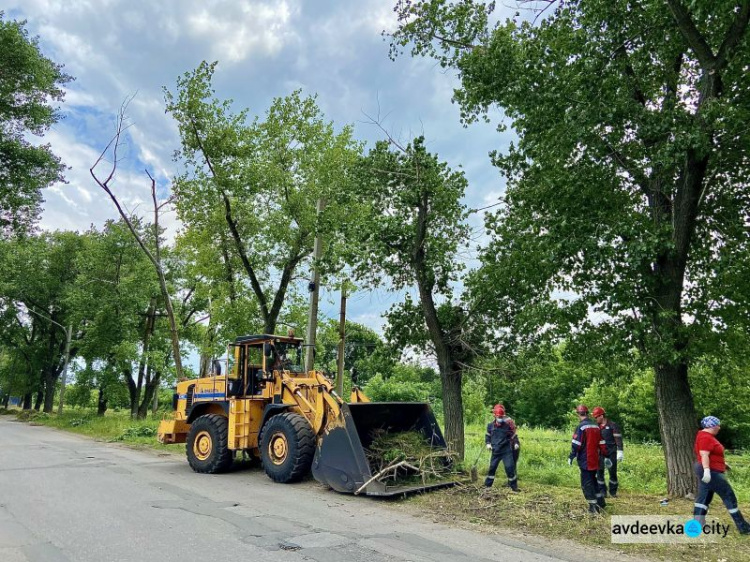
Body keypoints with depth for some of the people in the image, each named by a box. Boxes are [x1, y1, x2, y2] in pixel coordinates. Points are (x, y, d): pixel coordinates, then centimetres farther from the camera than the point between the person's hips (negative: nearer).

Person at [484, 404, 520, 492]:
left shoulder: (507, 425, -6)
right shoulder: (490, 426, 1)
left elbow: (513, 435, 2)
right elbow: (487, 435, 15)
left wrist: (516, 443, -10)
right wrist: (488, 443, 3)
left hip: (506, 451, -2)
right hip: (495, 451, 3)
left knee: (510, 468, -8)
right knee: (492, 467, 9)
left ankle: (514, 486, 6)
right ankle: (487, 485, 22)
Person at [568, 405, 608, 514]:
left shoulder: (581, 427, -15)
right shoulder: (596, 426, 7)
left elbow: (576, 444, -18)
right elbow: (601, 444, 13)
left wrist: (571, 457, -10)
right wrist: (604, 456, 21)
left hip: (585, 461, -7)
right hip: (595, 460, 7)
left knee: (587, 483, 2)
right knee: (593, 480, 22)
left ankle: (593, 507, 2)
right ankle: (601, 503, 26)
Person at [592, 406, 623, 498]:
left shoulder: (612, 425, -7)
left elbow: (618, 439, -9)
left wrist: (620, 452, -16)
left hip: (611, 452, -3)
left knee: (613, 472, 5)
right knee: (600, 471, -1)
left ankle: (613, 491, 18)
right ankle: (602, 491, 7)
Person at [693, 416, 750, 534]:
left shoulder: (706, 436, 16)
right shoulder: (706, 437, -18)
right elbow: (704, 455, -26)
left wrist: (722, 463, 33)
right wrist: (707, 470, -34)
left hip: (708, 471, 11)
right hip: (710, 472, -11)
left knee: (704, 498, 9)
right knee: (729, 496, 0)